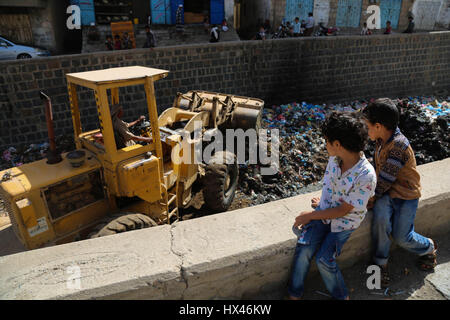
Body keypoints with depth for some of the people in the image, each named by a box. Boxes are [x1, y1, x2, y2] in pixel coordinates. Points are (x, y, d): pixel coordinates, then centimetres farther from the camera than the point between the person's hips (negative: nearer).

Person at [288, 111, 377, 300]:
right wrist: (322, 202, 10)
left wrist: (310, 215, -16)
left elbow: (343, 210, -20)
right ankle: (295, 293, 2)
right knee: (304, 246, -15)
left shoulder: (366, 176, -26)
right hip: (325, 210, 5)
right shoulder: (335, 158, -8)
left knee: (324, 259, -16)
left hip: (345, 220, -4)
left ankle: (341, 296, 13)